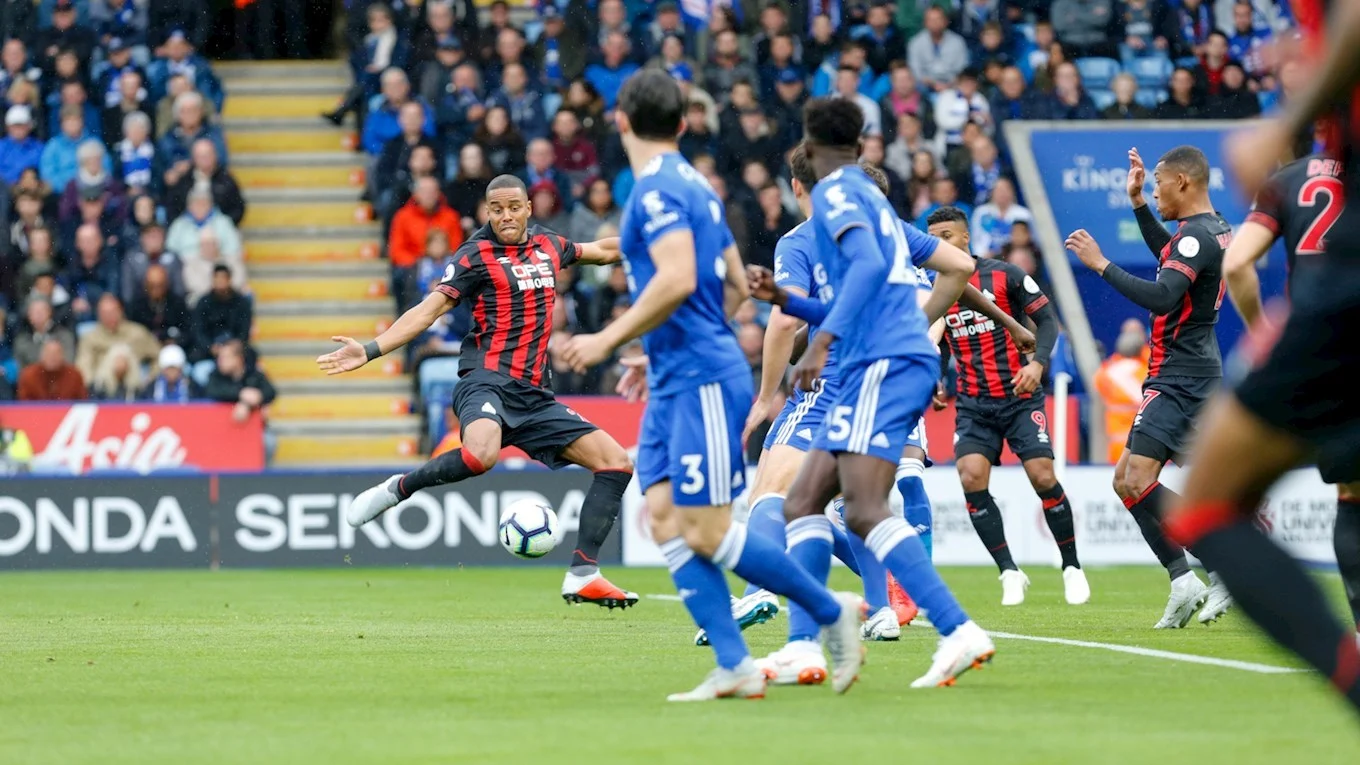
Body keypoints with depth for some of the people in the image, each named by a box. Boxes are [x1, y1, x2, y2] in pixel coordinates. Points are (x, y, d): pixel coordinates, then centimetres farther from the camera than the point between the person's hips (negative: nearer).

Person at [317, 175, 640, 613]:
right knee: (482, 455, -39)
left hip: (534, 395, 7)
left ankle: (582, 576, -3)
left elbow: (603, 251, 34)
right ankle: (395, 490, -14)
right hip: (488, 379, -7)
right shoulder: (477, 255, -1)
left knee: (616, 461, -2)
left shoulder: (547, 246, 16)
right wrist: (371, 351, -20)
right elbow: (430, 309, -8)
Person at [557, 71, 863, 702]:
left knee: (707, 533, -8)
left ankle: (831, 611, 5)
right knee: (664, 518, 2)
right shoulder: (692, 186, 16)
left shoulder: (656, 189, -13)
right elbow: (735, 285, 22)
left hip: (701, 382, -10)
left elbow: (678, 280, -26)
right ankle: (734, 667, -2)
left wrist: (610, 339, -20)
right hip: (676, 383, 10)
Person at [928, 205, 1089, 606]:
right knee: (971, 479, -17)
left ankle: (1072, 567, 9)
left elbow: (1046, 318, -2)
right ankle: (1010, 572, -6)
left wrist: (1038, 362, -18)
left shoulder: (1004, 275, -5)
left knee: (1043, 477, -11)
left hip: (1021, 397, -3)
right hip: (973, 405, 3)